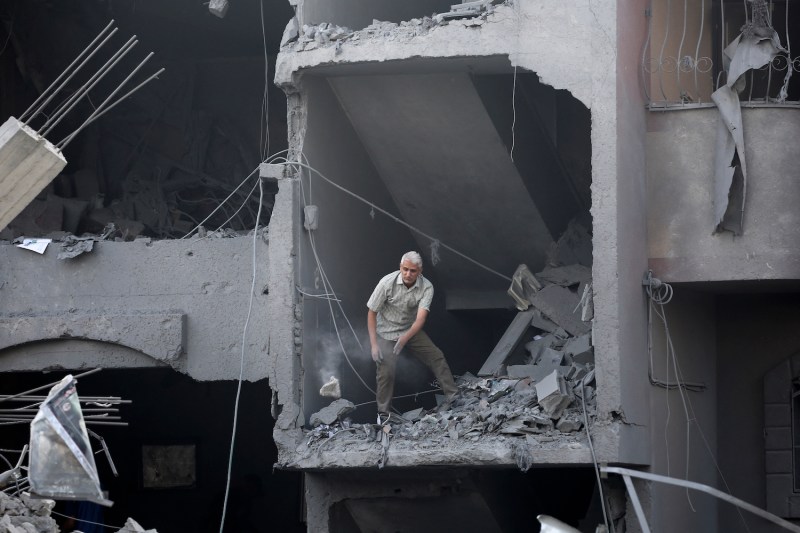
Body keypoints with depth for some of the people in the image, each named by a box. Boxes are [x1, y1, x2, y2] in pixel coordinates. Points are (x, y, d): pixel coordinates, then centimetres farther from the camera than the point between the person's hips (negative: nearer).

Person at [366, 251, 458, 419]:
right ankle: (383, 414, -5)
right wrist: (374, 344, -21)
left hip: (411, 330, 3)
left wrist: (405, 338, -48)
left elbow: (420, 318, -31)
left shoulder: (426, 287, -22)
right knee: (386, 370, -17)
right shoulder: (387, 282, -26)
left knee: (436, 356, -2)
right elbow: (372, 313, -16)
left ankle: (452, 395, 9)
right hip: (386, 333, -3)